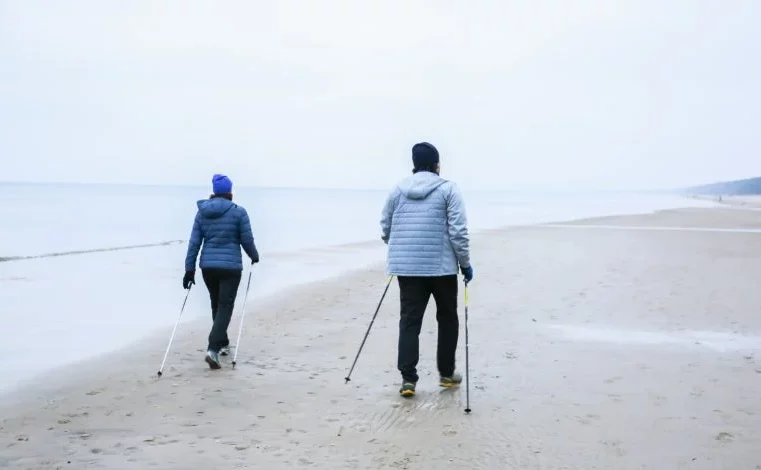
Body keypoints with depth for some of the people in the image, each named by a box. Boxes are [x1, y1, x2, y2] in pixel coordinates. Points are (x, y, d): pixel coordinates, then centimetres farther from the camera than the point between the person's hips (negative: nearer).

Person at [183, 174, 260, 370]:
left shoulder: (202, 212, 5)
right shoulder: (238, 212, -7)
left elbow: (194, 242, 3)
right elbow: (247, 240, -3)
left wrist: (189, 269, 6)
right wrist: (254, 256, 16)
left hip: (208, 266, 4)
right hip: (230, 266, -4)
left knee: (217, 305, 21)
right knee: (225, 307, -4)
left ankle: (222, 343, 33)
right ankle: (213, 348, -19)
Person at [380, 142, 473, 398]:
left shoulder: (398, 189, 7)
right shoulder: (448, 189, -4)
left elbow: (385, 226, 13)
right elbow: (458, 231, -9)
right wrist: (465, 263, 0)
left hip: (406, 267, 3)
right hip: (441, 266, -3)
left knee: (409, 320, 4)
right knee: (447, 318, 15)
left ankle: (408, 378, -7)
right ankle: (446, 373, 23)